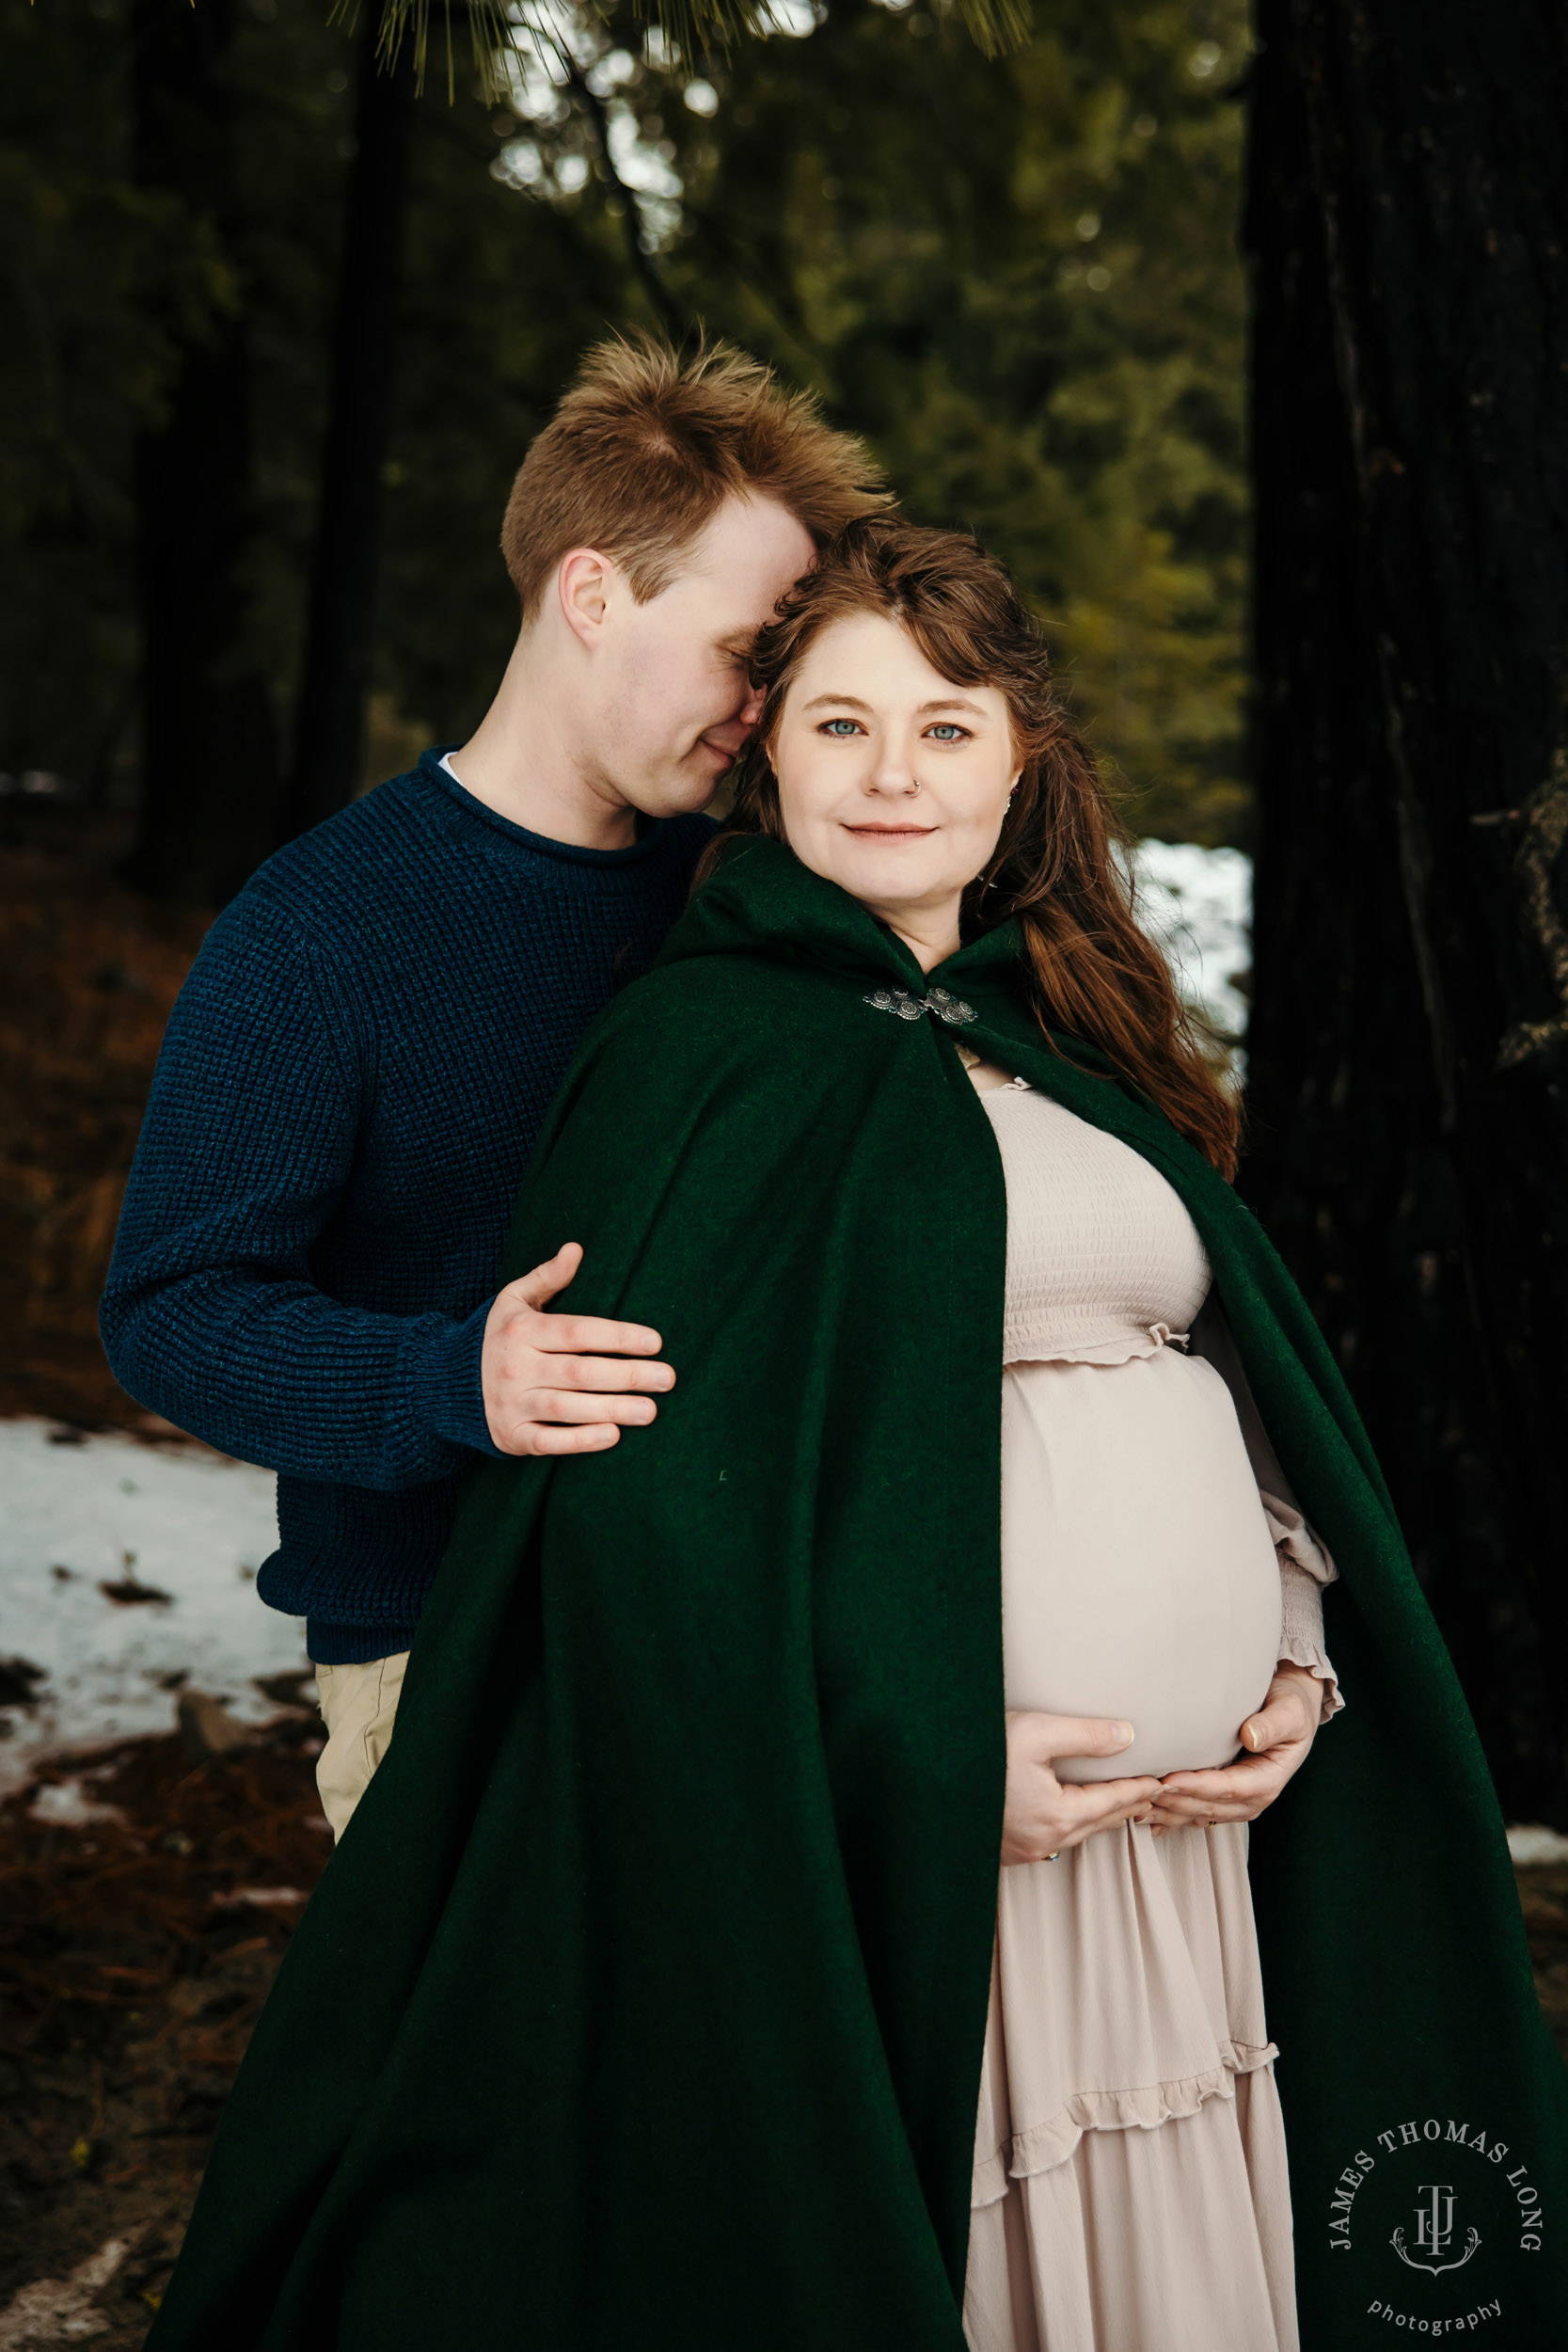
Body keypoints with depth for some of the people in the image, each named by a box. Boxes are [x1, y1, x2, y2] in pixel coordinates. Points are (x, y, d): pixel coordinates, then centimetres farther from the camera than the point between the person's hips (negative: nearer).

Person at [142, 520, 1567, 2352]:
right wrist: (925, 1752, -18)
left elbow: (1255, 1380, 18)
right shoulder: (711, 1047, -6)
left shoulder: (1074, 1038, 15)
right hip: (905, 1849, -6)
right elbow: (643, 1473, -14)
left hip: (1200, 1834, 7)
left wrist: (1298, 1656, 3)